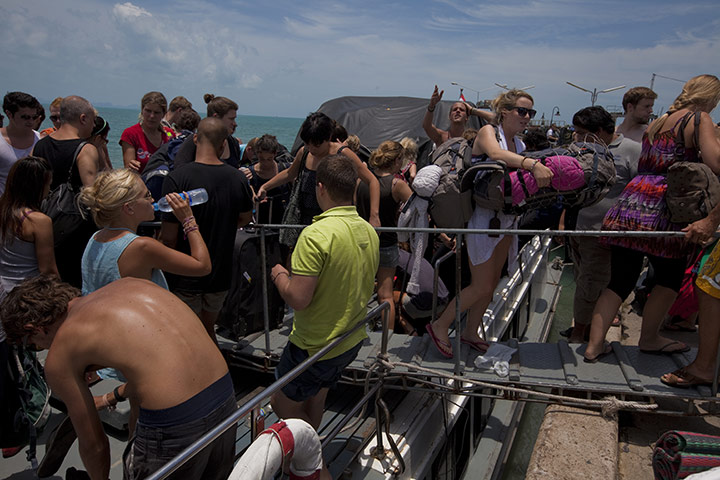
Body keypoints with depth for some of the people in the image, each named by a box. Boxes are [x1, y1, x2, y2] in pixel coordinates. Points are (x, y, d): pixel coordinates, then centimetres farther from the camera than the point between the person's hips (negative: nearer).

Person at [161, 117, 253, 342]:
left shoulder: (177, 178, -19)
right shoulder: (239, 179, -6)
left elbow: (168, 237, -17)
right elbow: (245, 218, 12)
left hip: (185, 279, -4)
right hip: (221, 274, 4)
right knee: (208, 330, 23)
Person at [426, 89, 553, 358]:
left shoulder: (519, 146, 15)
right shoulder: (488, 132, -7)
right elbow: (496, 154, -30)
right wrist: (533, 164, -44)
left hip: (506, 219, 8)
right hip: (482, 216, -8)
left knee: (493, 280, 13)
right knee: (482, 285, -6)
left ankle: (470, 332, 28)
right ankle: (440, 326, 11)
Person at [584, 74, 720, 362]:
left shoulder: (657, 123, 21)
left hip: (631, 201, 6)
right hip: (661, 209, -6)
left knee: (620, 281, 9)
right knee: (671, 277, 16)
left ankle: (594, 344, 6)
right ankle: (648, 338, 26)